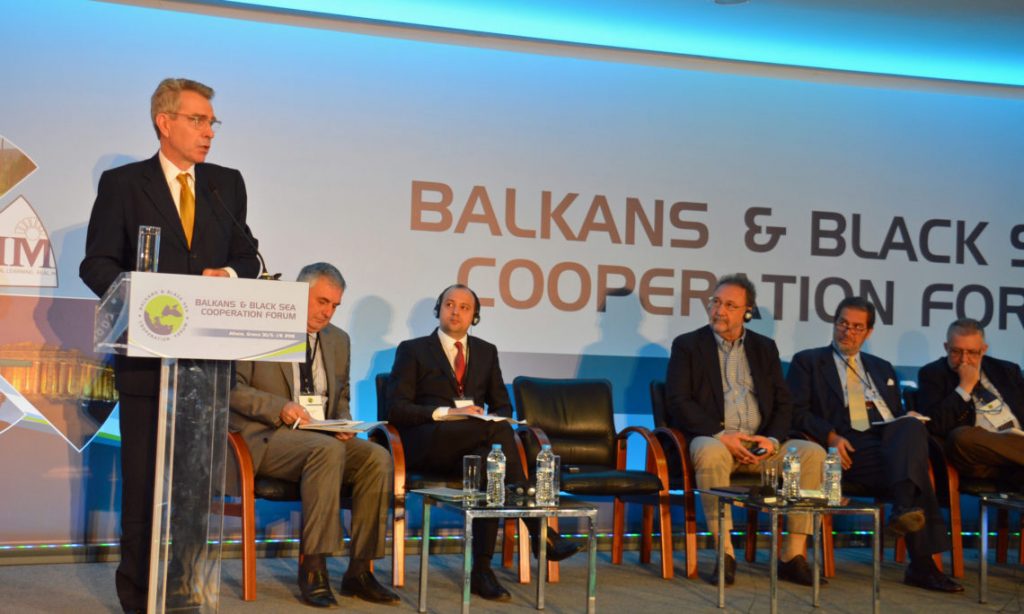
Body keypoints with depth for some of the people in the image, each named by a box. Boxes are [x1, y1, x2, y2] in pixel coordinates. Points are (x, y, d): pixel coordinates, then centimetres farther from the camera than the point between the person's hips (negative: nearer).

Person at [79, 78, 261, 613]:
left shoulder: (228, 184, 12)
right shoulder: (122, 184, 2)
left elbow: (248, 256, 14)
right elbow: (97, 264, -1)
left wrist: (229, 275, -9)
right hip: (148, 352, -3)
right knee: (143, 478, 3)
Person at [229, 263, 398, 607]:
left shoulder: (338, 340, 16)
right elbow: (232, 388, -6)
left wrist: (344, 423, 2)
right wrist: (279, 408, -20)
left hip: (325, 437, 6)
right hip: (270, 437, -6)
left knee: (378, 458, -23)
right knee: (328, 450, -36)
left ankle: (358, 571, -18)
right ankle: (313, 567, -31)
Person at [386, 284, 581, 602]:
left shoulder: (486, 352, 23)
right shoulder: (413, 350, 10)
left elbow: (503, 406, 22)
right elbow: (396, 408, -1)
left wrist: (495, 422, -4)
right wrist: (446, 413, -16)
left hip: (472, 447, 4)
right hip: (428, 444, -4)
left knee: (489, 455, -38)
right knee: (498, 431, -35)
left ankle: (481, 571, -39)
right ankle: (539, 531, -37)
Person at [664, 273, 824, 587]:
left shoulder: (765, 348, 18)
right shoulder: (687, 345, 8)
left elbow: (783, 403, 13)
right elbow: (678, 401, -3)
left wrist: (773, 439, -8)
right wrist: (721, 436, -15)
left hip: (760, 444, 4)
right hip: (713, 438, -3)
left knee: (813, 453, -21)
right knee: (711, 453, -38)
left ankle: (794, 554, -19)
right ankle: (725, 553, -32)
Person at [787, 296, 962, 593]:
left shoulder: (882, 368, 31)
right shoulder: (808, 362, 16)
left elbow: (899, 416, 27)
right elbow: (796, 412, 3)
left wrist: (910, 419, 1)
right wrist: (831, 436, -15)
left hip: (894, 440, 4)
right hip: (852, 447, -4)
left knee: (912, 427, -34)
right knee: (915, 465, -32)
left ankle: (905, 509, -48)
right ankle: (922, 564, -37)